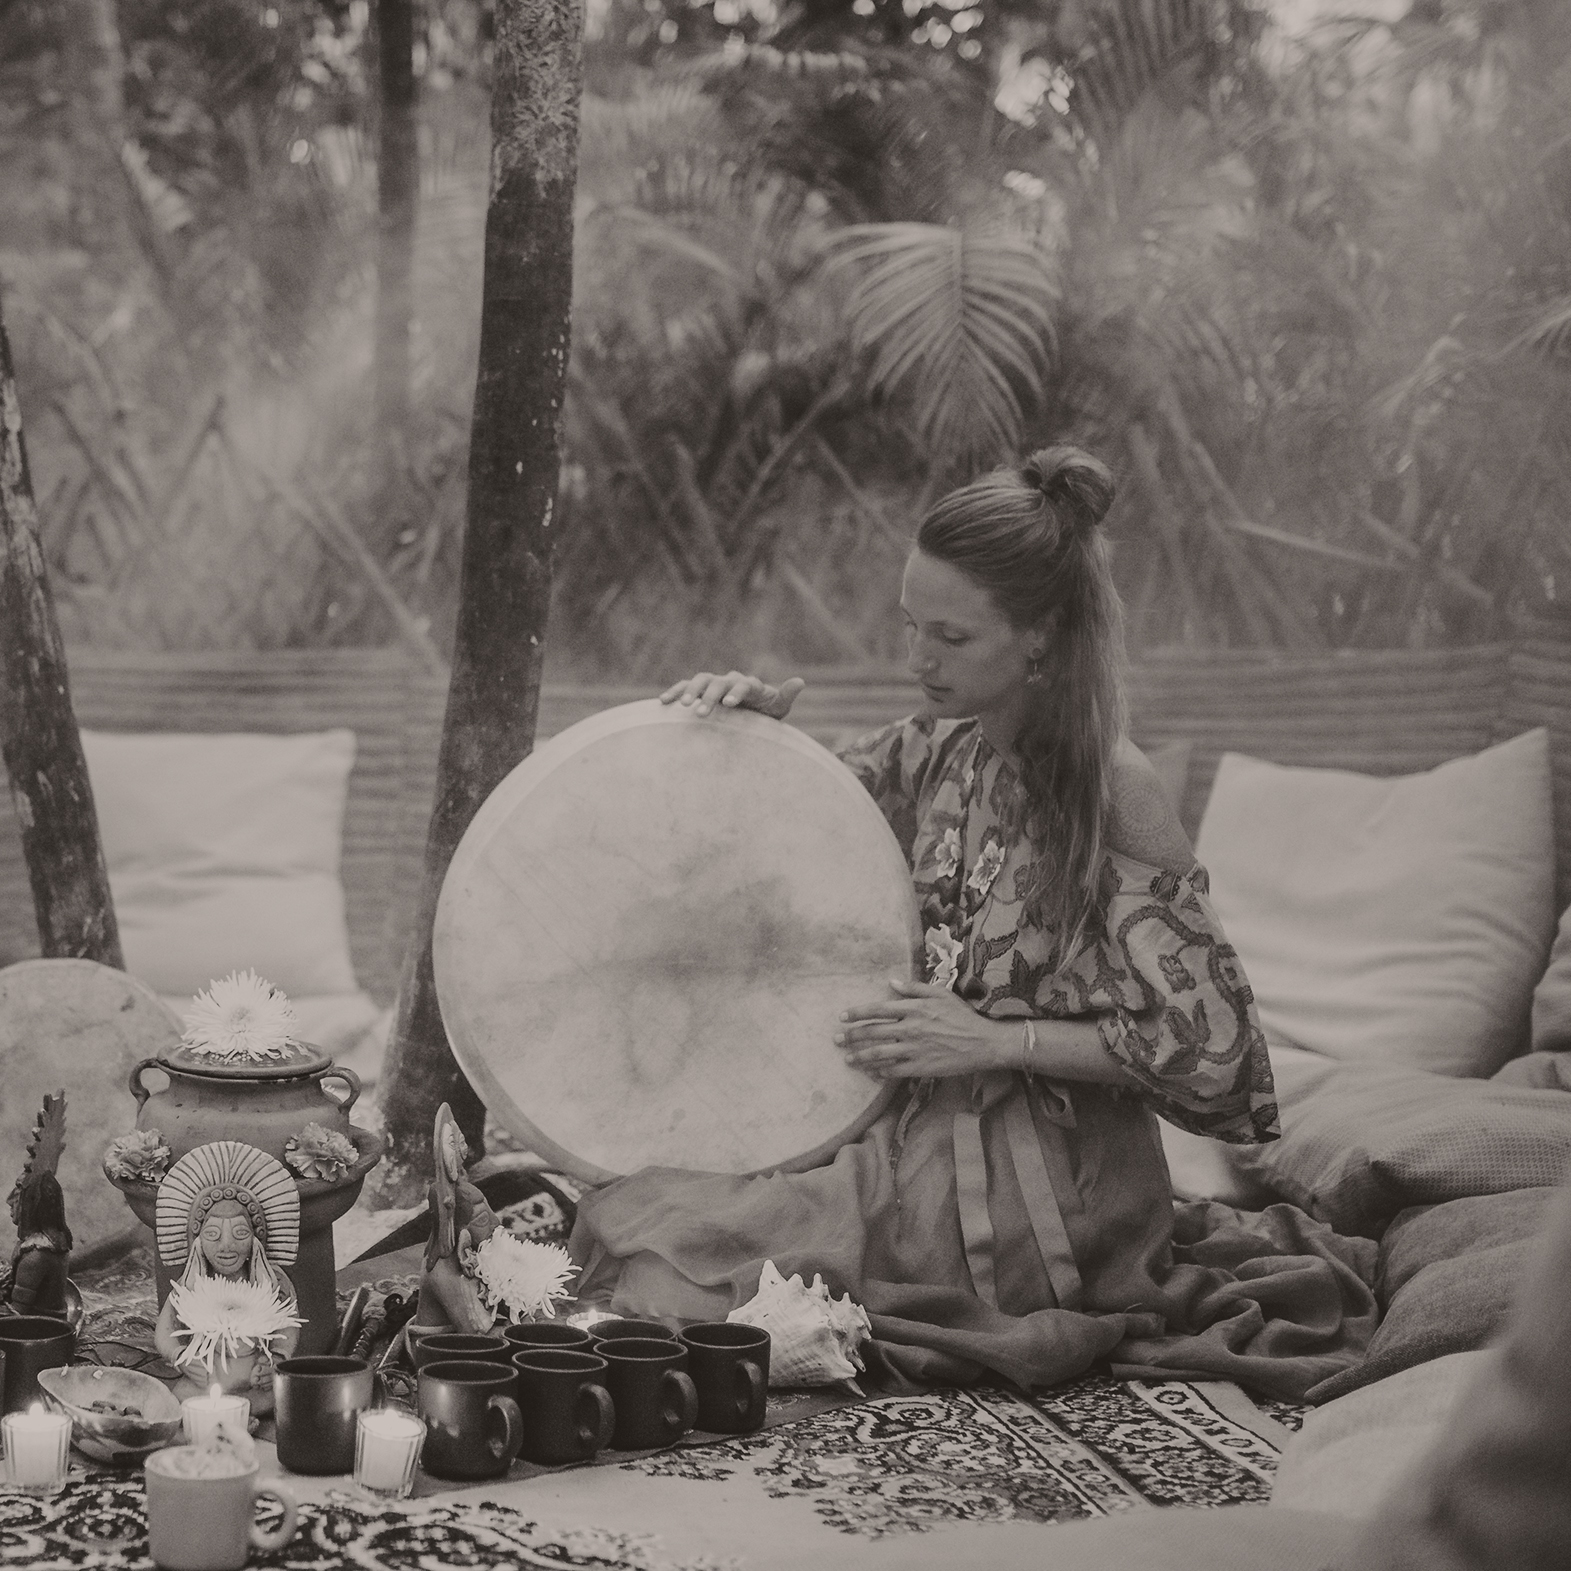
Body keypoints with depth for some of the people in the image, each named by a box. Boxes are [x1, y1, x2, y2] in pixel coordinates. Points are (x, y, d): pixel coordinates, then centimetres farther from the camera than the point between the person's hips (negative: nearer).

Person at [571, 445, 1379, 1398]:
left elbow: (1210, 1048, -16)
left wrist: (995, 1040, -18)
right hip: (925, 1140, 7)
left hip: (1038, 1191, -7)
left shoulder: (1113, 793, -17)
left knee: (653, 1240, -13)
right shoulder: (937, 756, 3)